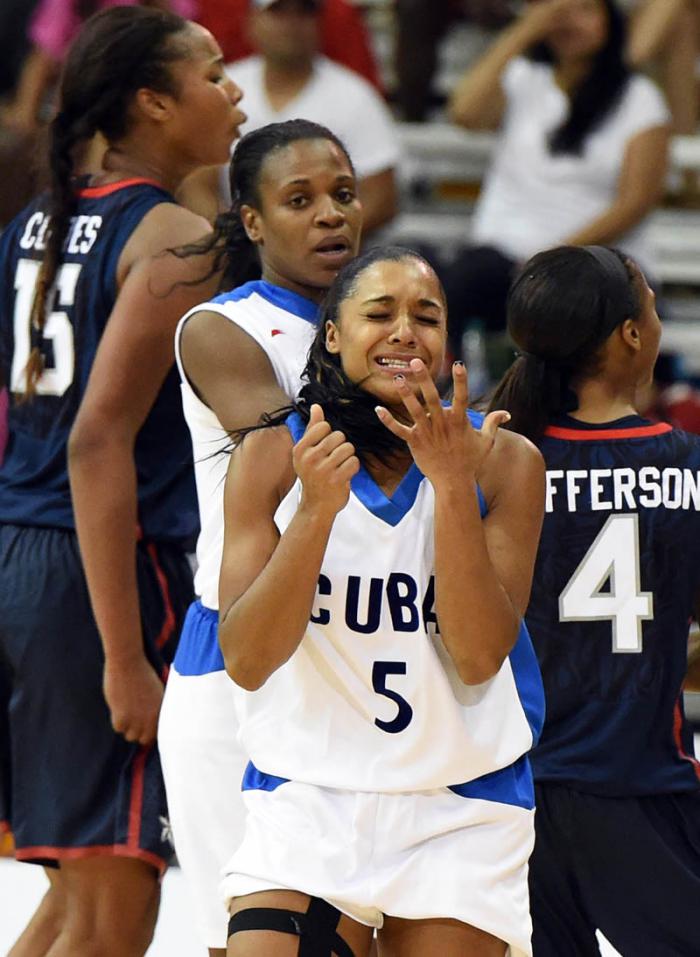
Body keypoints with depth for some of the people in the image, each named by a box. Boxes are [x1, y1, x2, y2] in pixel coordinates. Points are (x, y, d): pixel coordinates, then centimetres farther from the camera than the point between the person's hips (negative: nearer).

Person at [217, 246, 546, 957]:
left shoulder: (504, 463, -2)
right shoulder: (273, 455, -2)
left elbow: (479, 657, -11)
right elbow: (245, 660, -10)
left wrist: (452, 486, -19)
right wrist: (317, 510, -21)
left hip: (460, 814, 1)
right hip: (305, 796, -1)